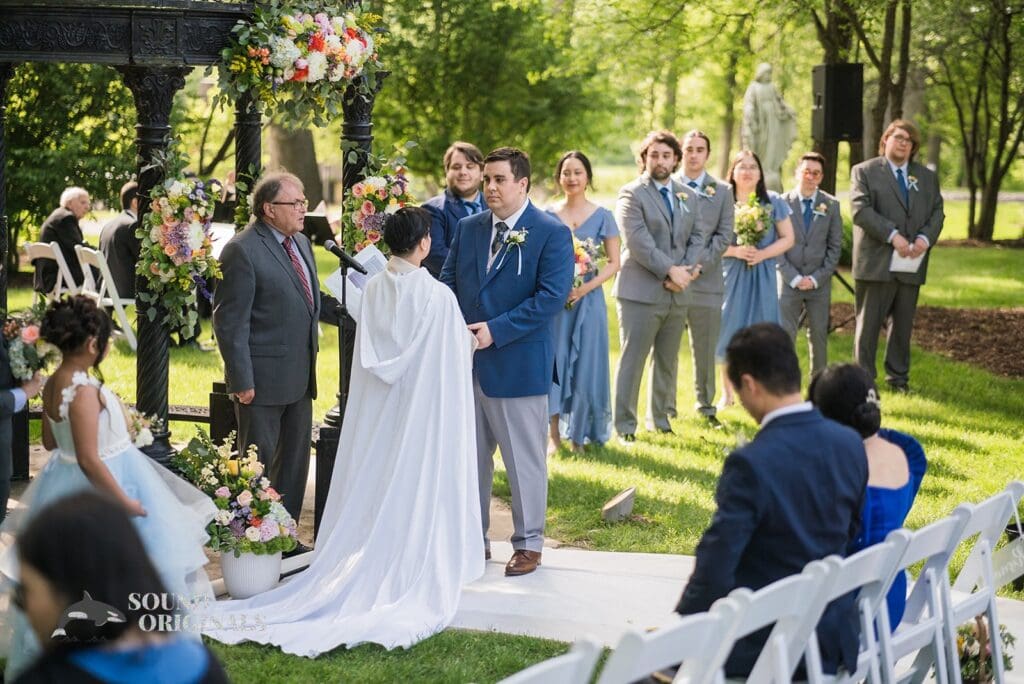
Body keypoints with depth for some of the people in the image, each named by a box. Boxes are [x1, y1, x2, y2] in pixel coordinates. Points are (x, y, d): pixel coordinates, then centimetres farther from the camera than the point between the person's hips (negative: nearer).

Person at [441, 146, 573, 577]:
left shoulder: (551, 234, -7)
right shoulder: (468, 228, 10)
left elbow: (551, 297, -15)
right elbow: (447, 282, 11)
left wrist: (495, 330, -19)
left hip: (519, 364, -5)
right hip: (467, 362, 5)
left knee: (525, 460, 5)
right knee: (469, 457, 12)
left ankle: (528, 544, 16)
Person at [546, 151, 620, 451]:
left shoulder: (602, 216, 1)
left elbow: (613, 263, 0)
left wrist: (585, 287, -14)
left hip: (588, 300, -1)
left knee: (585, 364, 1)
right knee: (553, 361, -2)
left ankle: (579, 436, 12)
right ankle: (554, 434, 6)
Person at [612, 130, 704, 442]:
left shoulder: (689, 197, 15)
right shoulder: (631, 194, -4)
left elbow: (696, 239, 10)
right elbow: (638, 241, -14)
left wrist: (686, 271, -7)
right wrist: (670, 270, -17)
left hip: (677, 294, 6)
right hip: (641, 292, -6)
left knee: (668, 362, 12)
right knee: (632, 360, -3)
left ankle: (660, 419, 23)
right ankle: (625, 425, 2)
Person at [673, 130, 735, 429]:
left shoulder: (722, 191, 9)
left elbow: (724, 235, 4)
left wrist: (699, 263, -10)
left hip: (706, 278, 1)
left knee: (705, 349, 7)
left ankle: (706, 407, 17)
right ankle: (664, 409, 7)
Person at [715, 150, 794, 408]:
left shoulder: (773, 202, 3)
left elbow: (788, 238, 3)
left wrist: (762, 254, -12)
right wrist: (735, 251, -17)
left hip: (763, 274, 1)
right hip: (731, 273, -1)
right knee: (729, 330, 1)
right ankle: (727, 394, 10)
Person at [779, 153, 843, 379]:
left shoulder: (831, 205, 4)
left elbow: (835, 246, 4)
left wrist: (817, 278, -6)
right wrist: (794, 278, -9)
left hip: (819, 283, 1)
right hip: (789, 281, -1)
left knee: (819, 335, 5)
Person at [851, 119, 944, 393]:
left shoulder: (927, 177, 17)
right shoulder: (864, 172, 2)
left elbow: (937, 212, 11)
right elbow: (861, 210, -10)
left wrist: (925, 238, -9)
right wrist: (892, 235, -19)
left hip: (912, 265, 4)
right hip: (876, 263, -4)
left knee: (903, 325, 10)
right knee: (869, 324, 0)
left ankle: (898, 377, 18)